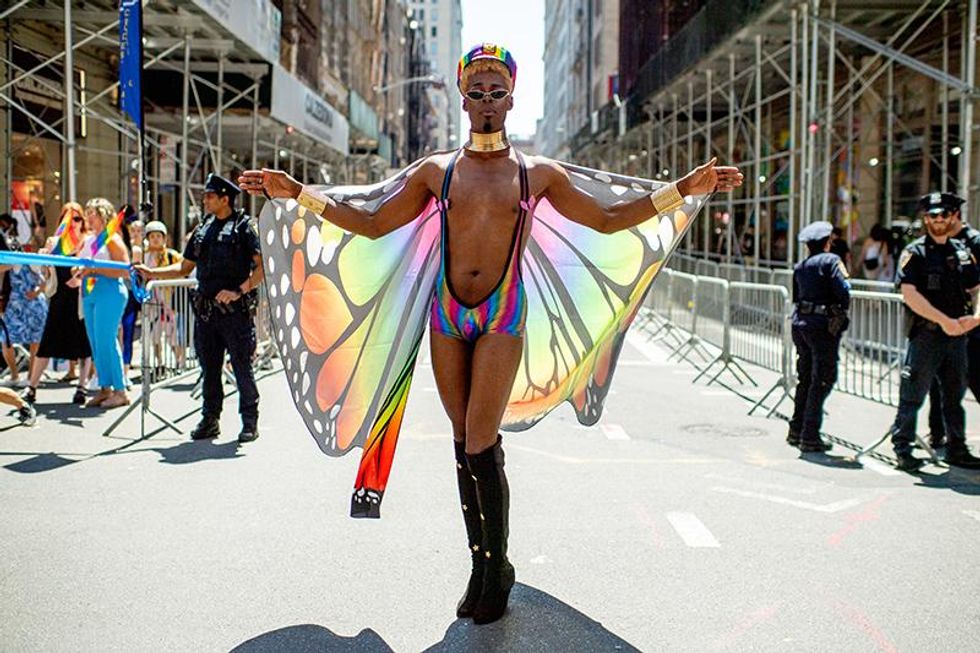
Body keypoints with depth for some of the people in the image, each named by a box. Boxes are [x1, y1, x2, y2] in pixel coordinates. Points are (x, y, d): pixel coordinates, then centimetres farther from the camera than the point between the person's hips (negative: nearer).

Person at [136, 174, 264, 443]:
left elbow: (263, 266, -11)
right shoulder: (202, 230, 16)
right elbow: (185, 267, 22)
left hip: (236, 310, -6)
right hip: (206, 310, 6)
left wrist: (239, 291, -19)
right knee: (209, 367, 10)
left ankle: (250, 421, 8)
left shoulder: (244, 227, -3)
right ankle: (210, 420, 19)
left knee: (242, 367, -2)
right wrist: (152, 273, 12)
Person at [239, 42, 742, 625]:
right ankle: (481, 566, 19)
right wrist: (296, 193, 4)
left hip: (502, 317, -2)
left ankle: (497, 569, 9)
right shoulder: (435, 171, 8)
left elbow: (609, 218, 7)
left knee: (481, 448, -10)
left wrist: (685, 189, 1)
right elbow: (370, 222, 9)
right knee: (466, 445, 7)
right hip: (446, 316, 3)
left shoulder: (538, 174, 4)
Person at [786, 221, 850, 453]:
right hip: (823, 325, -7)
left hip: (800, 323, 7)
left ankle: (796, 431, 20)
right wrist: (843, 311, 3)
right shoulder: (831, 260, -7)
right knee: (822, 381, -1)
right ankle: (810, 437, -1)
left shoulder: (800, 267, 13)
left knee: (805, 379, 16)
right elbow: (843, 291, -14)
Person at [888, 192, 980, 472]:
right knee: (913, 394, -4)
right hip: (925, 333, -6)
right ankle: (902, 449, 4)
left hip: (957, 333, 6)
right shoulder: (914, 252, -4)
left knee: (955, 394, 14)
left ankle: (956, 449, 24)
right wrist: (944, 320, -18)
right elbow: (910, 294, -13)